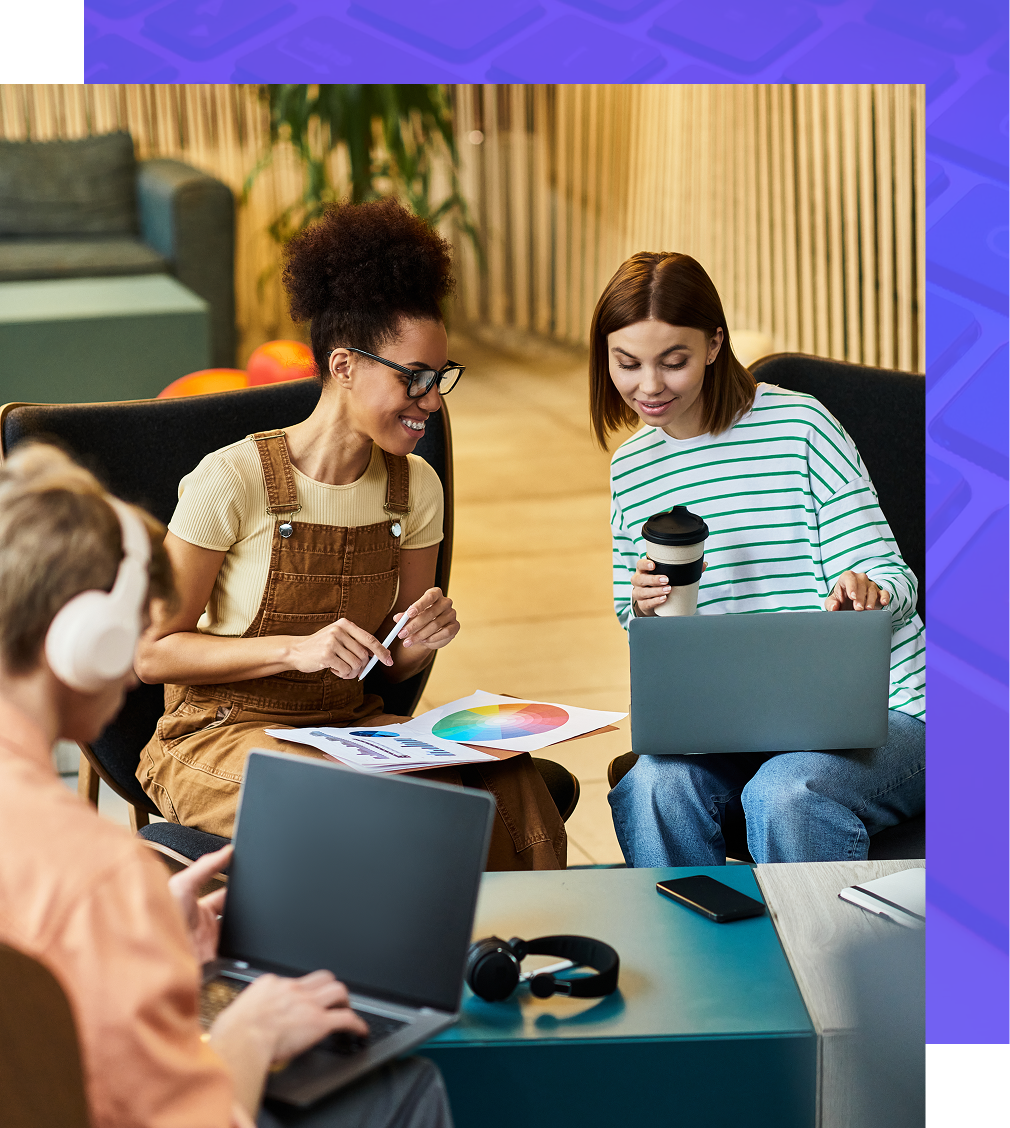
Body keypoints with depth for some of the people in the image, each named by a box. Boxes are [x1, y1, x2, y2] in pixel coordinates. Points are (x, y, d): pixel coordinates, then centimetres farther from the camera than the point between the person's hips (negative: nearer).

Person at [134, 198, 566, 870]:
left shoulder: (415, 487, 4)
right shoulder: (233, 480, -15)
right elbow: (153, 652, -12)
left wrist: (421, 638, -11)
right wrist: (297, 648, -24)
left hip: (352, 725, 5)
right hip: (221, 734, -5)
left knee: (511, 784, -24)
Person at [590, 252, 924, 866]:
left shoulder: (799, 426, -6)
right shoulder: (630, 469, 10)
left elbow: (890, 577, -8)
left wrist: (864, 595, -32)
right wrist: (643, 606, -7)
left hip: (876, 712, -4)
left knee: (785, 792, -34)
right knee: (650, 787, -27)